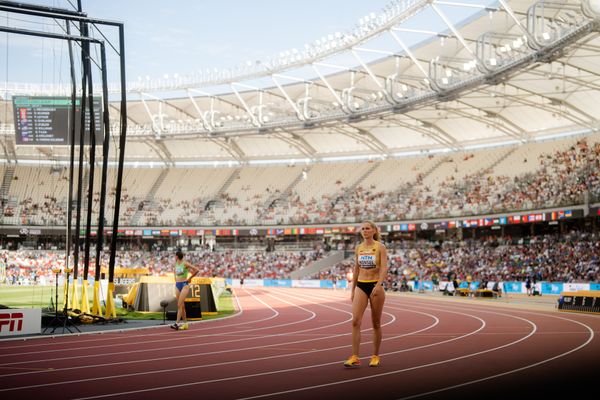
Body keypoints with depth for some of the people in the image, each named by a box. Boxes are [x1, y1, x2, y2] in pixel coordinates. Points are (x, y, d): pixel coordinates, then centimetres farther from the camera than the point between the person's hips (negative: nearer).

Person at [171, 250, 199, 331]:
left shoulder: (185, 264, -11)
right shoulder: (176, 264, 9)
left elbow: (197, 270, -14)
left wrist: (190, 278, -5)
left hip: (184, 285, -7)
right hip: (177, 285, 7)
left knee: (179, 305, -14)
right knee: (182, 305, 8)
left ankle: (177, 323, -17)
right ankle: (185, 323, 14)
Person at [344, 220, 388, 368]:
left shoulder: (380, 247, -5)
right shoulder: (358, 248, 8)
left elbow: (384, 268, -14)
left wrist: (379, 285, -28)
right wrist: (352, 290, 12)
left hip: (375, 286, -3)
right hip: (361, 286, 3)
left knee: (376, 323, 6)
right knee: (355, 321, -10)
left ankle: (375, 356, 19)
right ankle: (355, 357, -9)